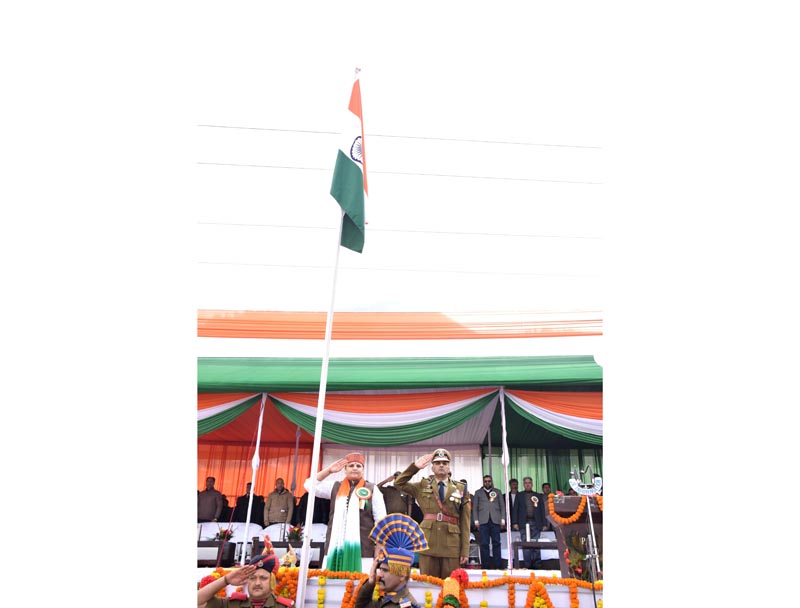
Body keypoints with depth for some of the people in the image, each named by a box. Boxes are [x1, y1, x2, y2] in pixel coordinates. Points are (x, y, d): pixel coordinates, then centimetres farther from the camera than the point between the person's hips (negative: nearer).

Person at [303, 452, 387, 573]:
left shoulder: (372, 489, 4)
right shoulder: (335, 487, 13)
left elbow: (381, 519, 3)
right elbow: (310, 485, 11)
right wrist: (329, 470, 4)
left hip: (362, 548, -3)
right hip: (336, 546, 3)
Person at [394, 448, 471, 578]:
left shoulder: (461, 489, 6)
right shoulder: (423, 485, 9)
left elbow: (465, 522, 3)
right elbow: (398, 483, 4)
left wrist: (465, 550, -1)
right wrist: (415, 466, -6)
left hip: (452, 544, 0)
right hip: (427, 542, 0)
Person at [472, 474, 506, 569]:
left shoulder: (498, 492, 15)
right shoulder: (478, 492, 14)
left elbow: (502, 506, 11)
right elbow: (475, 508, 10)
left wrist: (503, 519, 0)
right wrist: (476, 520, 0)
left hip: (495, 520, 0)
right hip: (483, 521, 0)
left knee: (496, 543, -1)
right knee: (484, 544, -2)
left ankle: (497, 565, 3)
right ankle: (485, 565, 2)